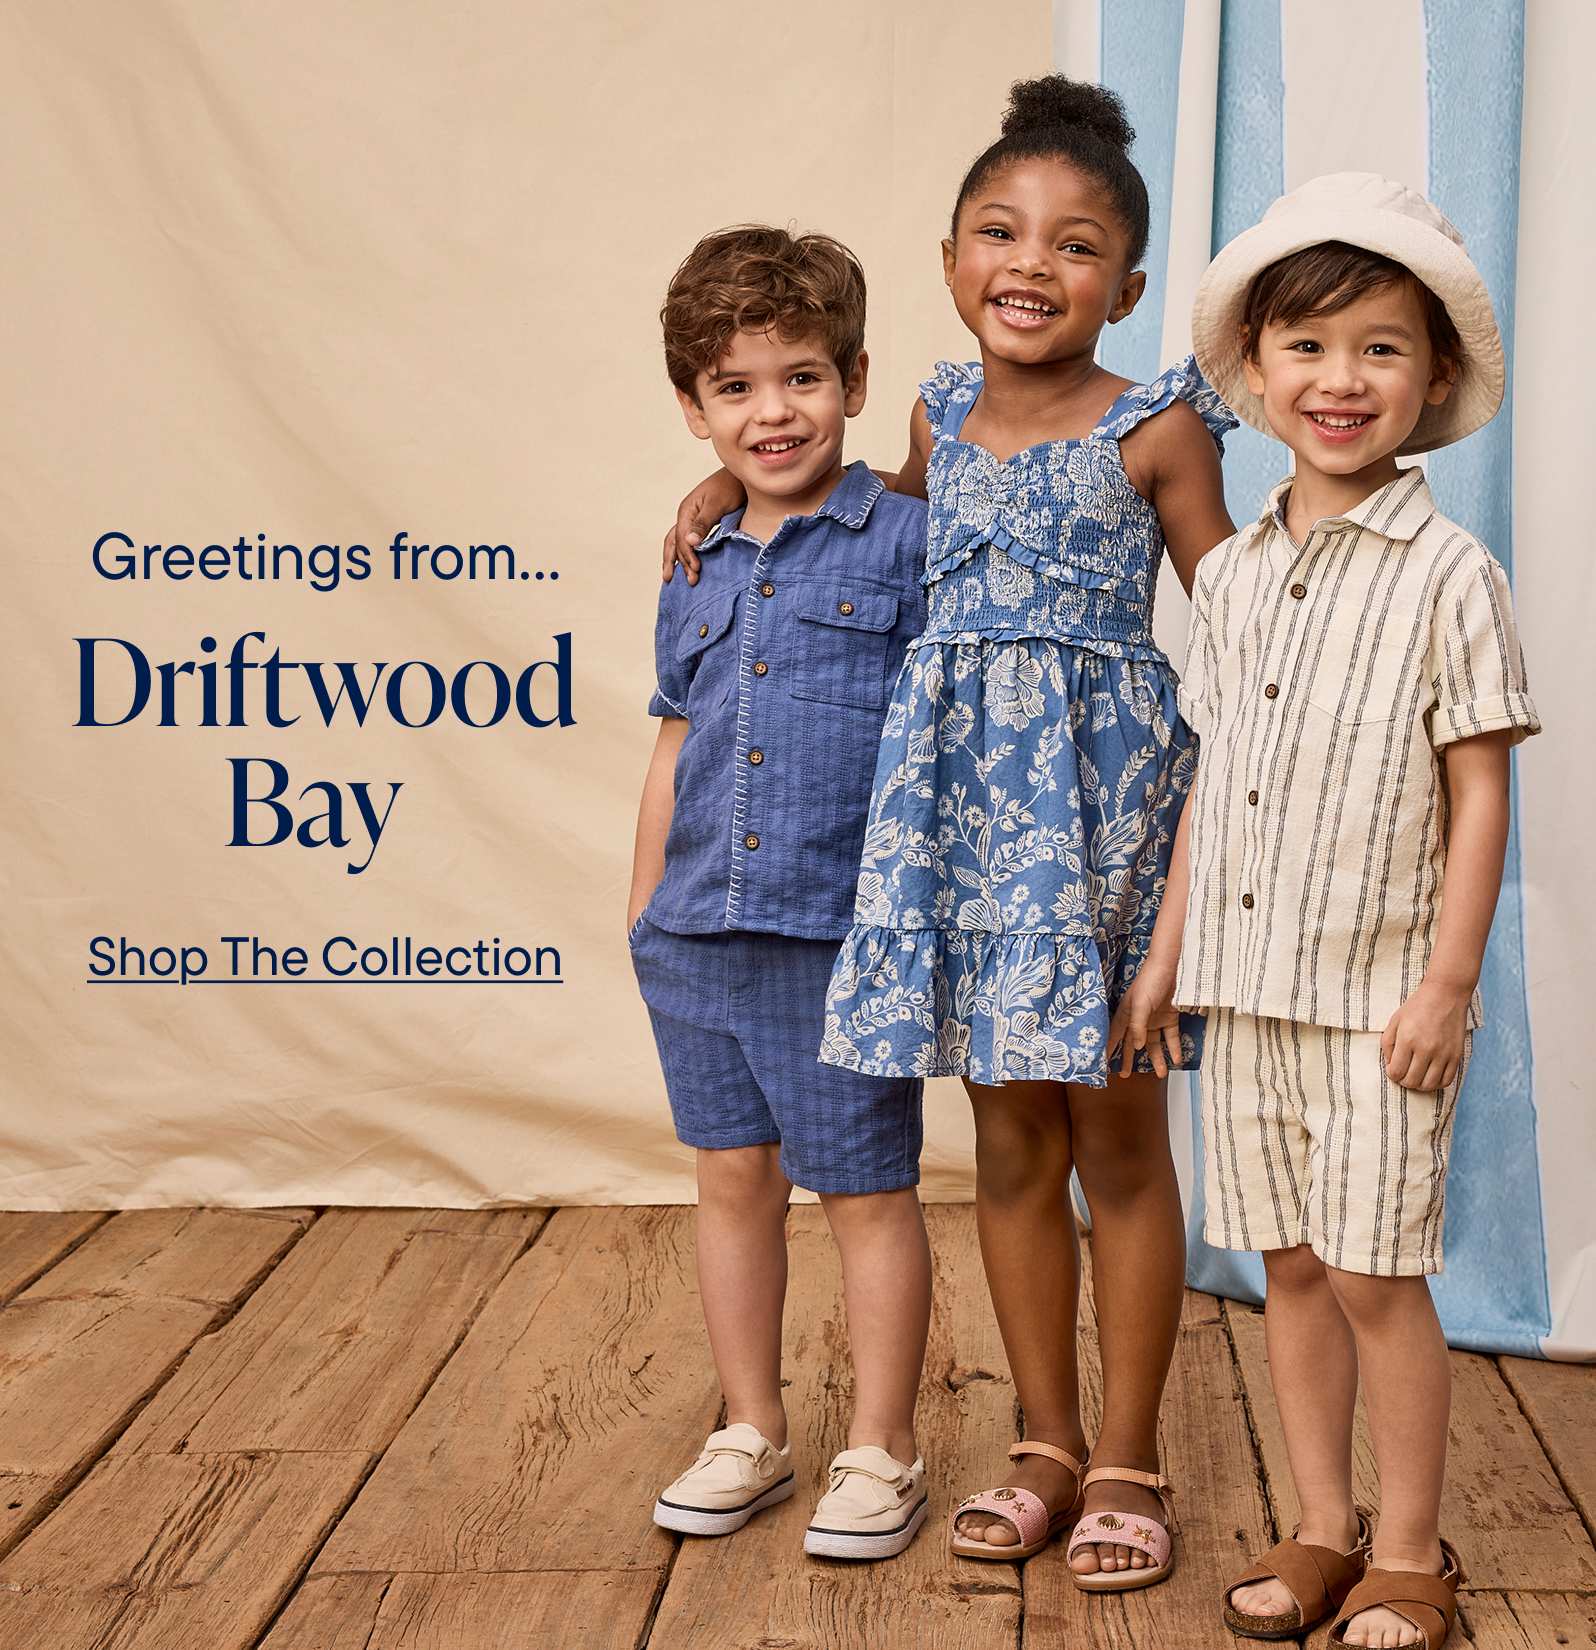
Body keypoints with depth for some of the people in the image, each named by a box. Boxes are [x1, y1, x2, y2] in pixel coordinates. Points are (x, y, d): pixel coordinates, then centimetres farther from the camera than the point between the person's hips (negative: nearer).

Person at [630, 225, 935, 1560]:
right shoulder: (697, 576, 12)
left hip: (844, 933, -5)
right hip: (702, 933, 6)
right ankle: (752, 1435, 29)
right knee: (734, 1178, 14)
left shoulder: (907, 542, -5)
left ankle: (882, 1453, 19)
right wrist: (643, 916, 18)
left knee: (865, 1191, 4)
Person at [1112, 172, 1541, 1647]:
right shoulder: (1236, 575, 9)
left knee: (1379, 1273, 0)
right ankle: (1324, 1530, 25)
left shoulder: (1447, 576, -8)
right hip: (1248, 985, 5)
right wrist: (1168, 954, 14)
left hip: (1378, 996, -5)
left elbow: (1478, 797, -9)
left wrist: (1448, 984, -13)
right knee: (1290, 1264, 12)